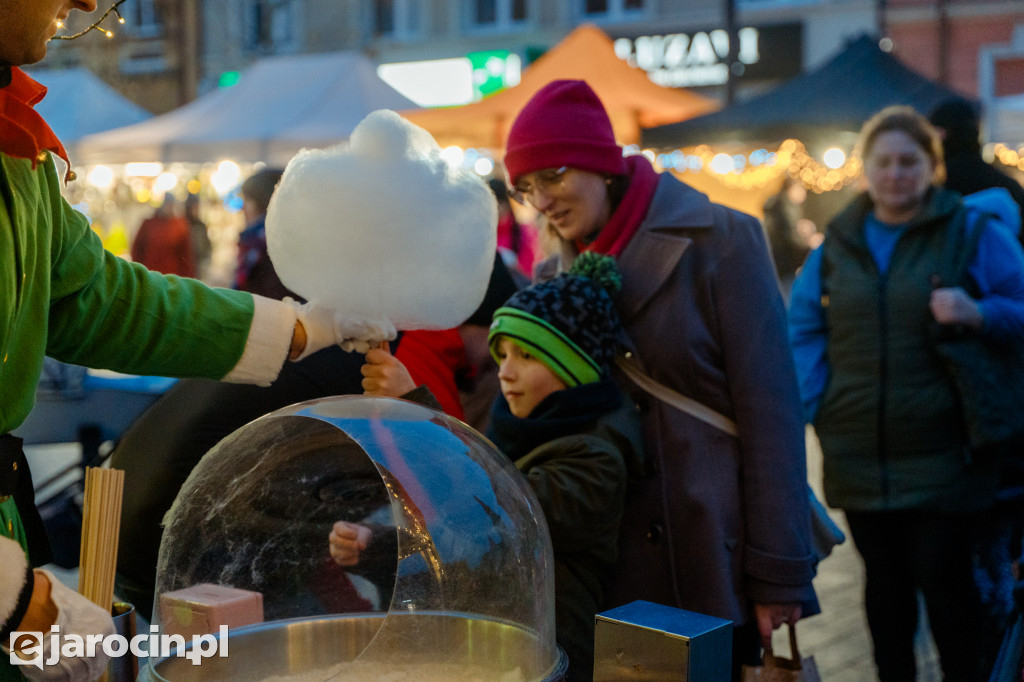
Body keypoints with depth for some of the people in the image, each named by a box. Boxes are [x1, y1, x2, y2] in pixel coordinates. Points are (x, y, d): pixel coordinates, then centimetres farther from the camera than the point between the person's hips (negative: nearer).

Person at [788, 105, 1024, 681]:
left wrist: (977, 314, -20)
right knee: (885, 579, 13)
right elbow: (805, 332, 10)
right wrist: (799, 412, -3)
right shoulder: (837, 245, 9)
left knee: (943, 578, -1)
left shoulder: (975, 234, 0)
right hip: (859, 455, 3)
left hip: (943, 455, -3)